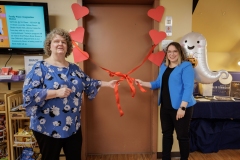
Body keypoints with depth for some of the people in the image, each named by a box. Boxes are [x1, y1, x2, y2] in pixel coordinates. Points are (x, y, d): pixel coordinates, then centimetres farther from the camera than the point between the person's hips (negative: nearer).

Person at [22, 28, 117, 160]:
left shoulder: (74, 68, 8)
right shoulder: (40, 67, -9)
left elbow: (88, 83, 17)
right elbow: (28, 93, -18)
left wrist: (108, 83, 10)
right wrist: (57, 92, -25)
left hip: (73, 126, 5)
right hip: (48, 128, -5)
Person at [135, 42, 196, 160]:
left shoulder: (186, 66, -10)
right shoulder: (164, 66, 12)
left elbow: (188, 88, -17)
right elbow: (158, 83, 16)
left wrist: (182, 107, -23)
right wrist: (142, 83, 6)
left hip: (180, 107, -7)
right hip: (165, 107, 7)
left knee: (182, 136, 7)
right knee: (166, 134, 17)